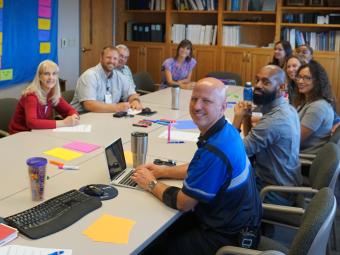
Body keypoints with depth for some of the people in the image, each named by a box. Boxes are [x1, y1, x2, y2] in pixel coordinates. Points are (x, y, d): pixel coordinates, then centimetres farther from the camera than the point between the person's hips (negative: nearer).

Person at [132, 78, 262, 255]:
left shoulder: (214, 150, -32)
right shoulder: (225, 130, -1)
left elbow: (182, 203, -22)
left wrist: (151, 184, -7)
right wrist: (163, 171, 9)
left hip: (226, 236, -9)